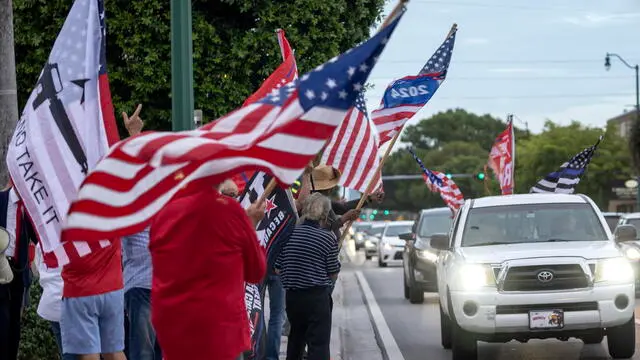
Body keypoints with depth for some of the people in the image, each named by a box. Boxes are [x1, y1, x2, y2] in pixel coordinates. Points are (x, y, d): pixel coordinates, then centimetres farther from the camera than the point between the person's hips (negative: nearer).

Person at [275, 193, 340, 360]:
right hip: (317, 296, -5)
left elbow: (278, 269, 6)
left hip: (292, 296, 5)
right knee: (319, 345, -6)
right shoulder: (327, 237, -9)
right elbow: (333, 274, -4)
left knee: (296, 340, 24)